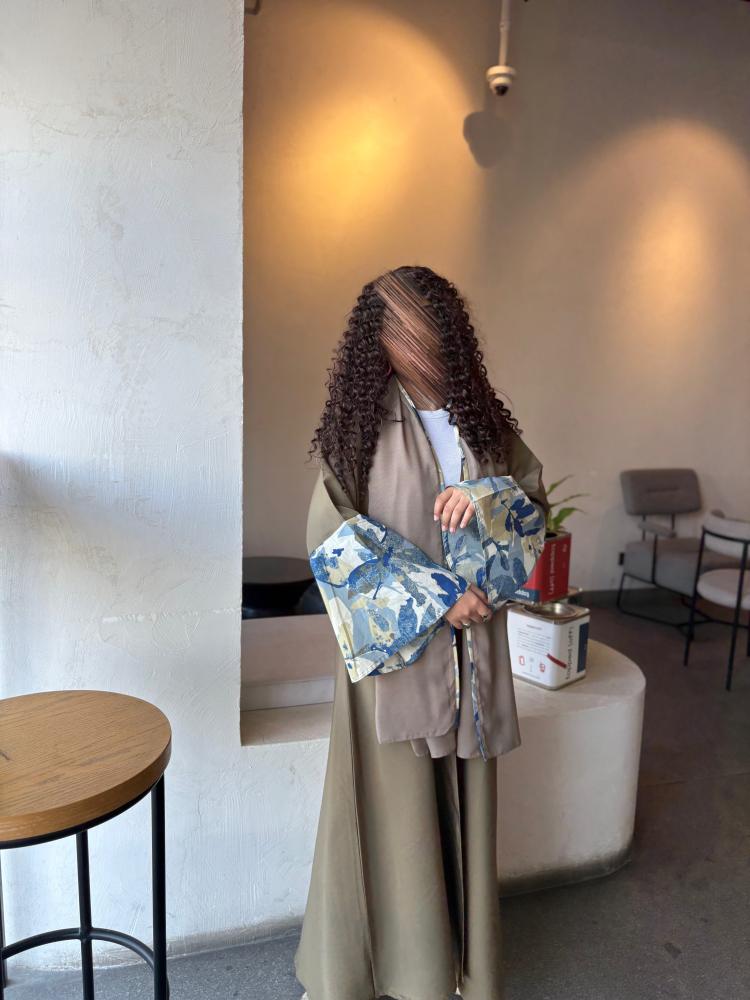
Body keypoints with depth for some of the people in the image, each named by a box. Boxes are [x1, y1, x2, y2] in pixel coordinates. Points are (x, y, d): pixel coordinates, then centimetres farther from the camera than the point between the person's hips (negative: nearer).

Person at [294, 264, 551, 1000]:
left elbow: (535, 504, 8)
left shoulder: (484, 419, 4)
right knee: (394, 807, 6)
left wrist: (485, 500, -16)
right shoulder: (359, 425, -5)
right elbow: (332, 543, -8)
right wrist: (434, 598, -14)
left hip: (471, 648, 3)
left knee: (462, 804, 13)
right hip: (394, 648, -3)